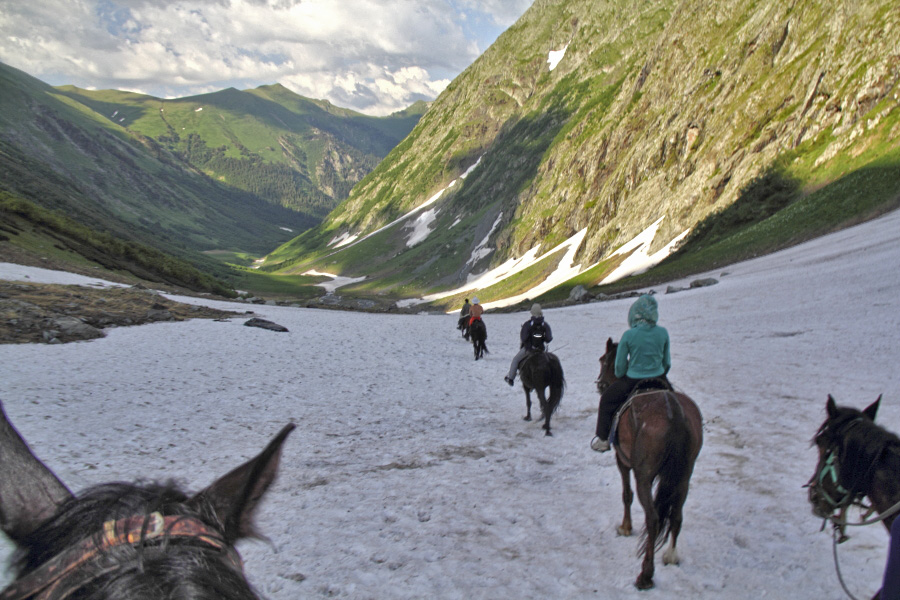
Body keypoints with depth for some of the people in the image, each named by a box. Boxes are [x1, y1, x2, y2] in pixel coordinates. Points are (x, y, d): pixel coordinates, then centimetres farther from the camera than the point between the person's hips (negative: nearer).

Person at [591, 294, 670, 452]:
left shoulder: (628, 335, -16)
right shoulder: (663, 333, -7)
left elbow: (619, 367, -7)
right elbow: (667, 362, 5)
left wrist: (620, 376, 15)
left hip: (633, 382, -3)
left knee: (606, 400, 21)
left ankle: (603, 440, 29)